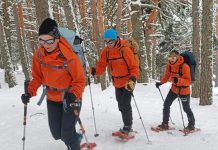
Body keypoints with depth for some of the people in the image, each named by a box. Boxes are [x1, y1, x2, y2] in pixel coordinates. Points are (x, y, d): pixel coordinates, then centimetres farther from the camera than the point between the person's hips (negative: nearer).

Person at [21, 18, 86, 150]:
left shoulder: (68, 56, -27)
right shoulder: (39, 54, -12)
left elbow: (80, 80, -19)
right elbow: (37, 77, 1)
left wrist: (73, 96, -35)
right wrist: (30, 92, -13)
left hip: (70, 98, -5)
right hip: (52, 99, 5)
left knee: (67, 133, -7)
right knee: (57, 134, 14)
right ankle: (76, 139, 45)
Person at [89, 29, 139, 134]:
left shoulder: (125, 50, -19)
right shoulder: (105, 51, -3)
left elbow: (134, 67, -17)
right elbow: (101, 66, -5)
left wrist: (133, 79, -32)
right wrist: (93, 71, -26)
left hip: (128, 82, -6)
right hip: (117, 83, 6)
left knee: (125, 105, -8)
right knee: (121, 105, 16)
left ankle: (128, 126, 11)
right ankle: (127, 125, 33)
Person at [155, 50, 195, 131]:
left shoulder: (184, 66, -24)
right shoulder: (169, 65, -7)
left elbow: (188, 81, -24)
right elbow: (167, 75, 8)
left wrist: (178, 80, -40)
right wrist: (160, 82, -7)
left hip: (184, 91, -5)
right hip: (174, 89, 5)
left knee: (186, 108, 6)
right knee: (166, 104, 1)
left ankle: (191, 125, 29)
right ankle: (165, 124, 12)